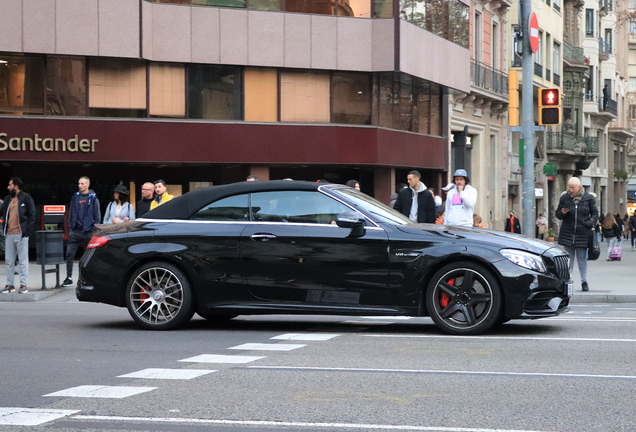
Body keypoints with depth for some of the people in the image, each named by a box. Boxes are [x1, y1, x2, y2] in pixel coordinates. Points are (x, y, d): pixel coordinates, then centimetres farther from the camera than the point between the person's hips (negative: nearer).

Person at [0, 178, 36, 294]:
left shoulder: (26, 198, -2)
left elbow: (32, 215, -4)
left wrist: (28, 231, -11)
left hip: (21, 234, -6)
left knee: (23, 260, -2)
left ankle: (23, 285, 0)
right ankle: (10, 284, 13)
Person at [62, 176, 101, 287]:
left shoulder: (93, 198, 2)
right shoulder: (75, 197, 11)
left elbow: (97, 216, 2)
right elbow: (71, 214, 16)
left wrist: (94, 230, -6)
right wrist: (70, 227, 7)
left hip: (87, 231, -3)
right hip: (75, 231, 3)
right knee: (69, 254, -6)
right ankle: (69, 278, -2)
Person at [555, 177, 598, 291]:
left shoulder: (588, 198, 1)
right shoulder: (564, 198, 4)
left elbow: (595, 213, 9)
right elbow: (557, 214, 11)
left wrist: (590, 223, -9)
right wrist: (562, 213, -11)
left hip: (582, 233, -1)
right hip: (567, 232, 1)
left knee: (582, 258, 2)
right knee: (569, 257, 5)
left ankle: (584, 281, 10)